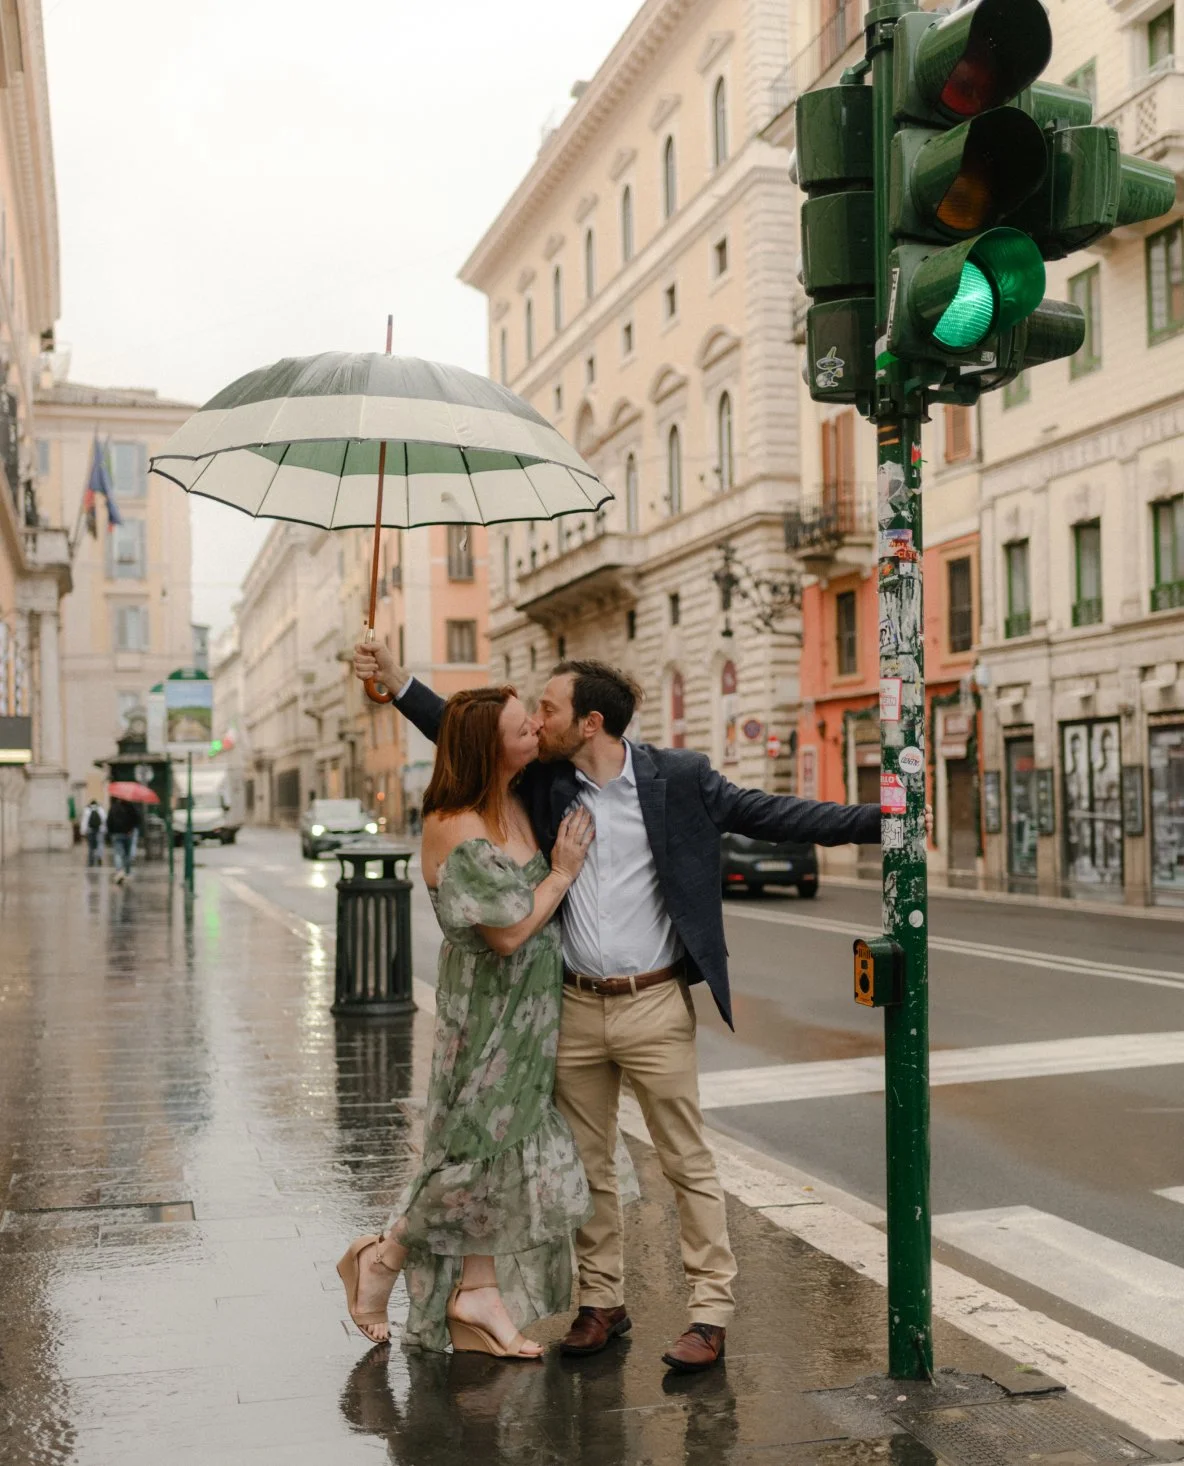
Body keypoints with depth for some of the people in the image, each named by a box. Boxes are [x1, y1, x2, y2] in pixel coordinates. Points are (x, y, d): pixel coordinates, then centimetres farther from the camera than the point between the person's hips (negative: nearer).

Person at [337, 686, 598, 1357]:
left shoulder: (520, 801, 5)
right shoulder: (457, 830, -21)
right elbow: (508, 931, -21)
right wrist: (563, 871, -11)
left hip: (532, 1011, 8)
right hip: (486, 1007, -8)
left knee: (513, 1146, 11)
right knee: (480, 1148, 0)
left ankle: (478, 1294, 21)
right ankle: (383, 1258, 21)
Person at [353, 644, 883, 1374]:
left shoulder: (679, 778, -7)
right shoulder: (544, 780, 2)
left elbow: (772, 815, -6)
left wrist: (880, 819, -12)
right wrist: (397, 679, 9)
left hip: (654, 1007, -4)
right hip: (575, 1009, 4)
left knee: (689, 1163, 3)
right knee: (588, 1165, 13)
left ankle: (711, 1312, 13)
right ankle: (602, 1301, 28)